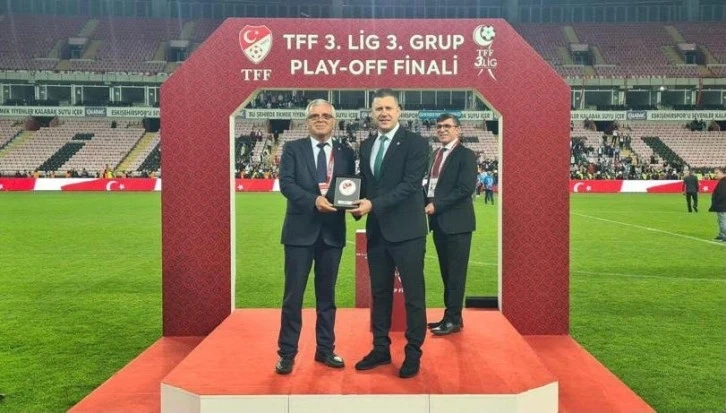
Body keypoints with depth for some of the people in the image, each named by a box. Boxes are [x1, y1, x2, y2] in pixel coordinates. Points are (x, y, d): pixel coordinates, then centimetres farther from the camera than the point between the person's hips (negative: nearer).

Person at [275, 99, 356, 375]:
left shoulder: (346, 153, 10)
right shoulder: (293, 149, 3)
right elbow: (286, 183, -9)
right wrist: (314, 200, -23)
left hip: (333, 231, 3)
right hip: (301, 230, -2)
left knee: (327, 294, 12)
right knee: (293, 294, 2)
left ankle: (325, 349, 24)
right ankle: (287, 353, 13)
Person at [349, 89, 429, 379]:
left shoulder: (415, 143, -7)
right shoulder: (366, 146, 13)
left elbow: (410, 184, -17)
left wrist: (373, 203, -23)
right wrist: (359, 206, -4)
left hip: (406, 230, -6)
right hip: (377, 230, 6)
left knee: (413, 294, 4)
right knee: (379, 293, 14)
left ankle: (413, 353, 16)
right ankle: (381, 349, 26)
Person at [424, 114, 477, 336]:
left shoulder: (466, 155, -7)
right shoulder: (436, 155, 16)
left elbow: (466, 188, -17)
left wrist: (436, 205, -18)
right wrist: (427, 204, -1)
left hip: (456, 221, -8)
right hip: (439, 221, 8)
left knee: (456, 272, -2)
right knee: (446, 272, 12)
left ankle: (453, 319, 4)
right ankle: (451, 315, 21)